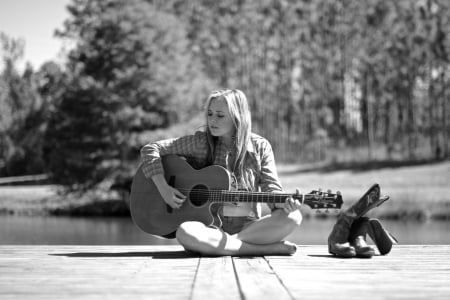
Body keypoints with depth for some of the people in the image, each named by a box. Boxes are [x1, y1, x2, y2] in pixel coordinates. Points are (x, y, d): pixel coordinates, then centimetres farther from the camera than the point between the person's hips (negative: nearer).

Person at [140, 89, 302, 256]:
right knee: (184, 233, -36)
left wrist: (285, 203, -24)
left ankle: (218, 245, -21)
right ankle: (267, 248, -27)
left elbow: (272, 188, -1)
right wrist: (163, 189, -11)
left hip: (248, 226, 1)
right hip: (209, 226, 0)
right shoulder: (200, 143, 2)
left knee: (293, 217, -26)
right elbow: (150, 149, 2)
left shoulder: (259, 147, 5)